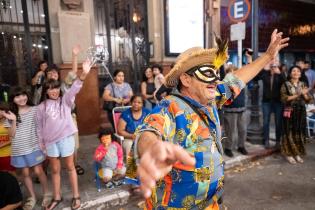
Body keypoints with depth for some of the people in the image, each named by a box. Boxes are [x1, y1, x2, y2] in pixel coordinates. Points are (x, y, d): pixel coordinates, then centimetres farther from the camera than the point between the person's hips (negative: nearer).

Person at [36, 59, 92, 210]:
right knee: (55, 170, 15)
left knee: (70, 167, 9)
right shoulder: (41, 107, 5)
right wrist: (41, 143, 11)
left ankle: (76, 196, 21)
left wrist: (83, 74, -36)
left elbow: (74, 89, -19)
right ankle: (57, 197, 32)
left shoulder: (65, 100, -1)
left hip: (66, 138, -2)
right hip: (50, 141, 2)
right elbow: (40, 127, 10)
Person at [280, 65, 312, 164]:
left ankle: (298, 154, 19)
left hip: (301, 112, 4)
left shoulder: (303, 85, 10)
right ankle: (289, 154, 7)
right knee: (290, 133, -2)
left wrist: (304, 94, -13)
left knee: (300, 133, 7)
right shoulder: (285, 85, -2)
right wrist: (297, 95, -18)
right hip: (290, 111, -4)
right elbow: (284, 99, -13)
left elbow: (308, 99, 7)